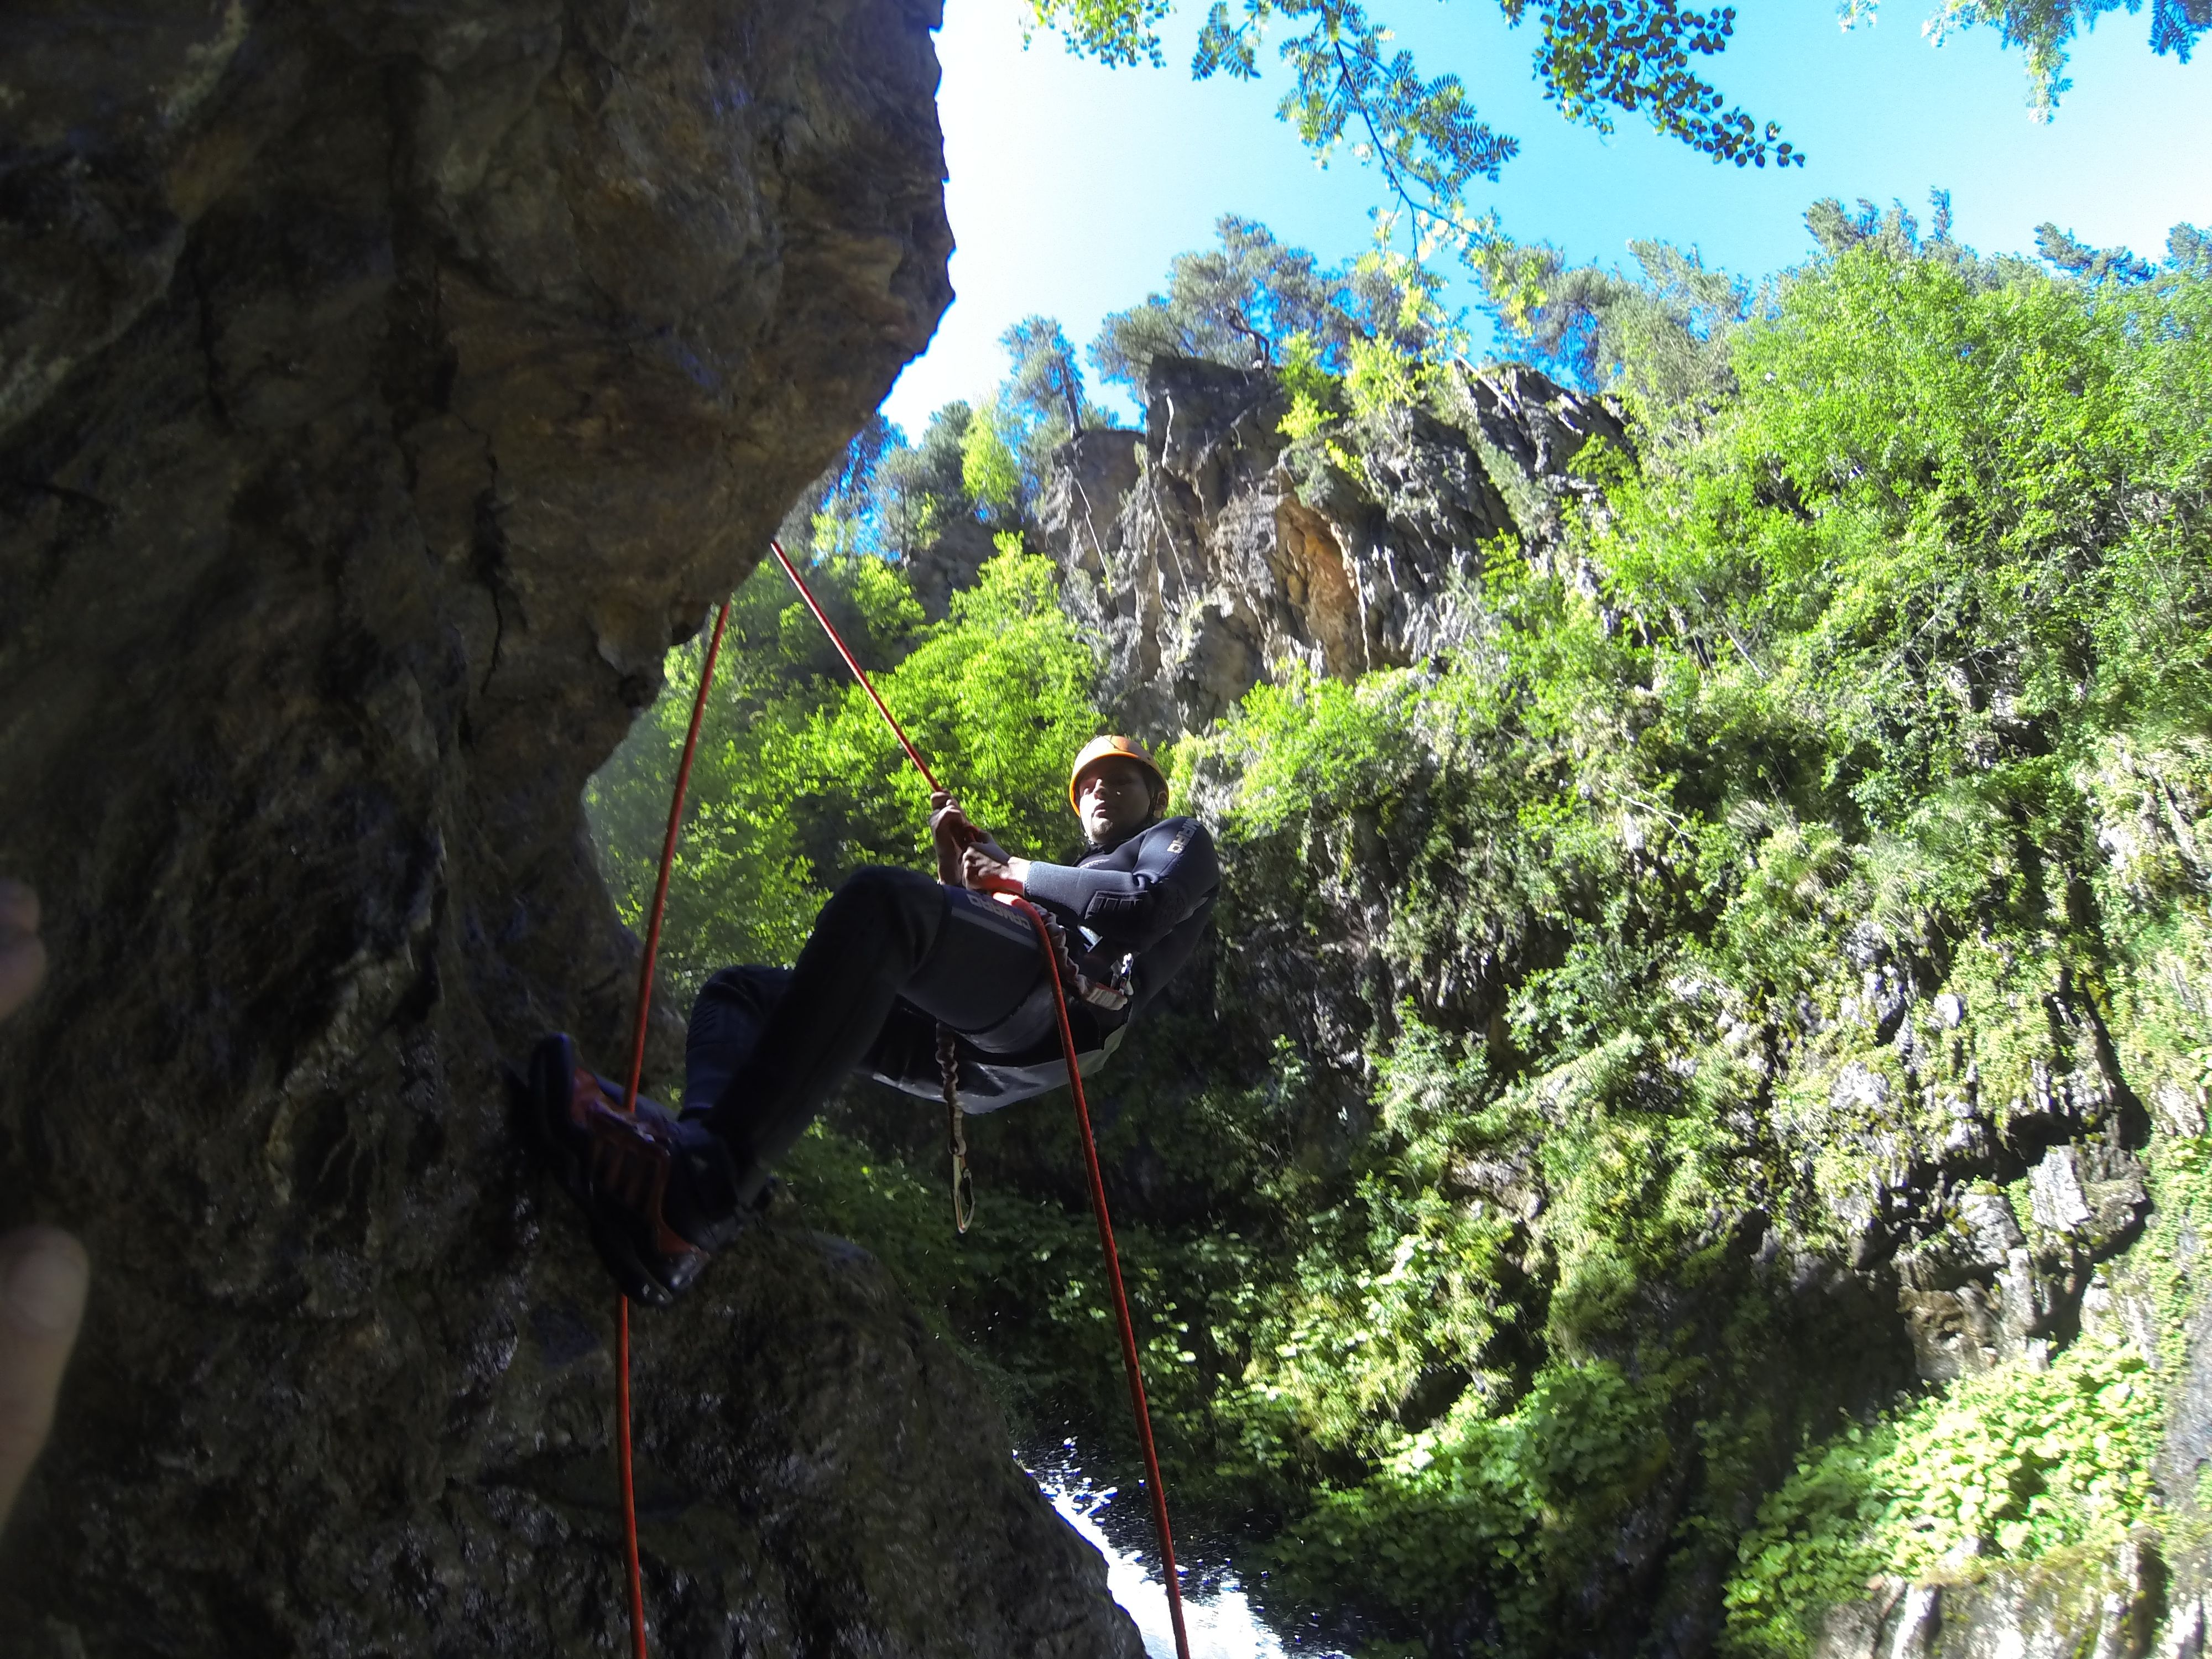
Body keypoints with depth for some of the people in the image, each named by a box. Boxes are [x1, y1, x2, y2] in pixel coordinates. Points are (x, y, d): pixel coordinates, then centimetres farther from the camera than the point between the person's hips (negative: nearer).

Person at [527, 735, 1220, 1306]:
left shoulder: (1181, 841, 28)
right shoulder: (1071, 879, 47)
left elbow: (1147, 907, 2)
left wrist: (1017, 872, 10)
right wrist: (958, 871, 23)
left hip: (1068, 998, -8)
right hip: (972, 1055, 9)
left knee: (881, 896, -34)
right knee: (740, 992, 1)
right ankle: (702, 1137, -36)